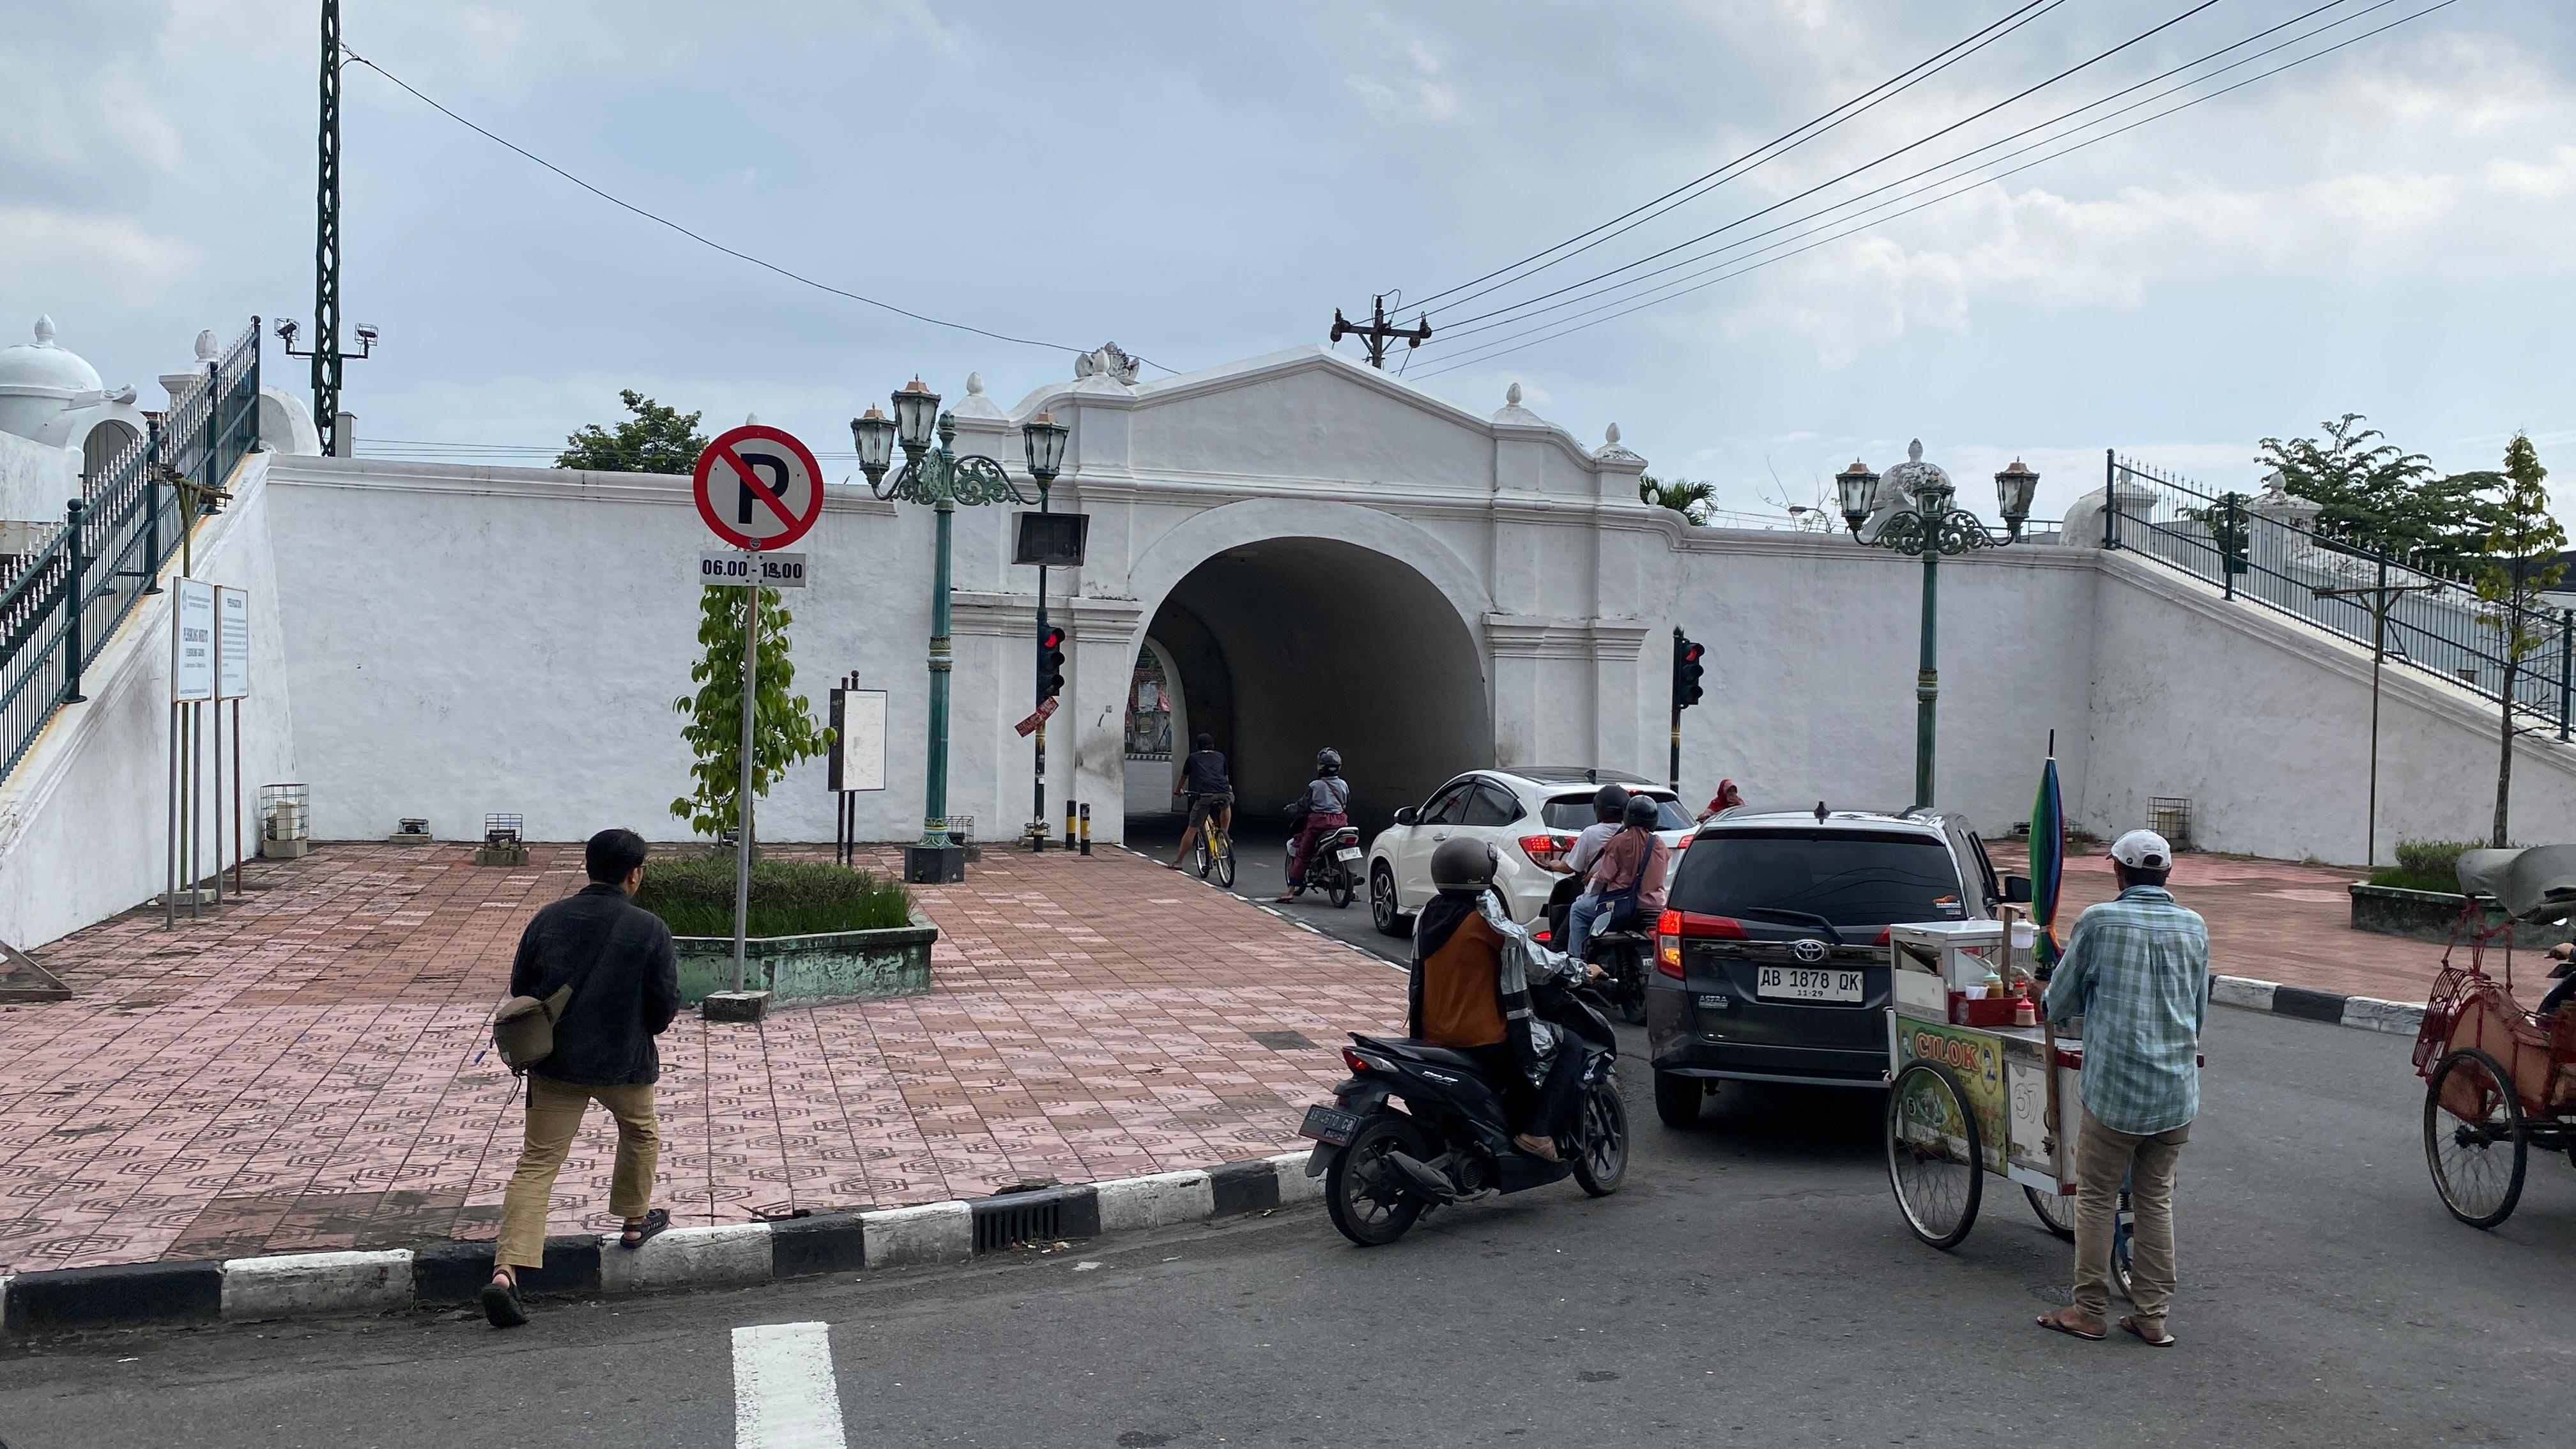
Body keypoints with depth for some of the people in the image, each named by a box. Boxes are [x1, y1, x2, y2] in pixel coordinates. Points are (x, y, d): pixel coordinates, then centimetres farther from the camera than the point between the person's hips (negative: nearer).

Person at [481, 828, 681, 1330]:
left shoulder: (547, 919, -2)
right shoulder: (649, 930, -12)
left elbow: (518, 991, 5)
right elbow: (665, 1006, -8)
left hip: (554, 1063, 2)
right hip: (624, 1063, -2)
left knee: (537, 1164, 3)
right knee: (639, 1133, 27)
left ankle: (506, 1272, -10)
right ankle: (635, 1222, 42)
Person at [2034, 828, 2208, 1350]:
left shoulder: (2098, 922, -8)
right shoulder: (2194, 926, 5)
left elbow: (2059, 1006, 2)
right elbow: (2200, 1012, 17)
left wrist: (2097, 996, 25)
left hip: (2115, 1090, -4)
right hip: (2178, 1091, 4)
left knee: (2096, 1197, 7)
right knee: (2156, 1198, 13)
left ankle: (2089, 1311, 13)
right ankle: (2152, 1315, 16)